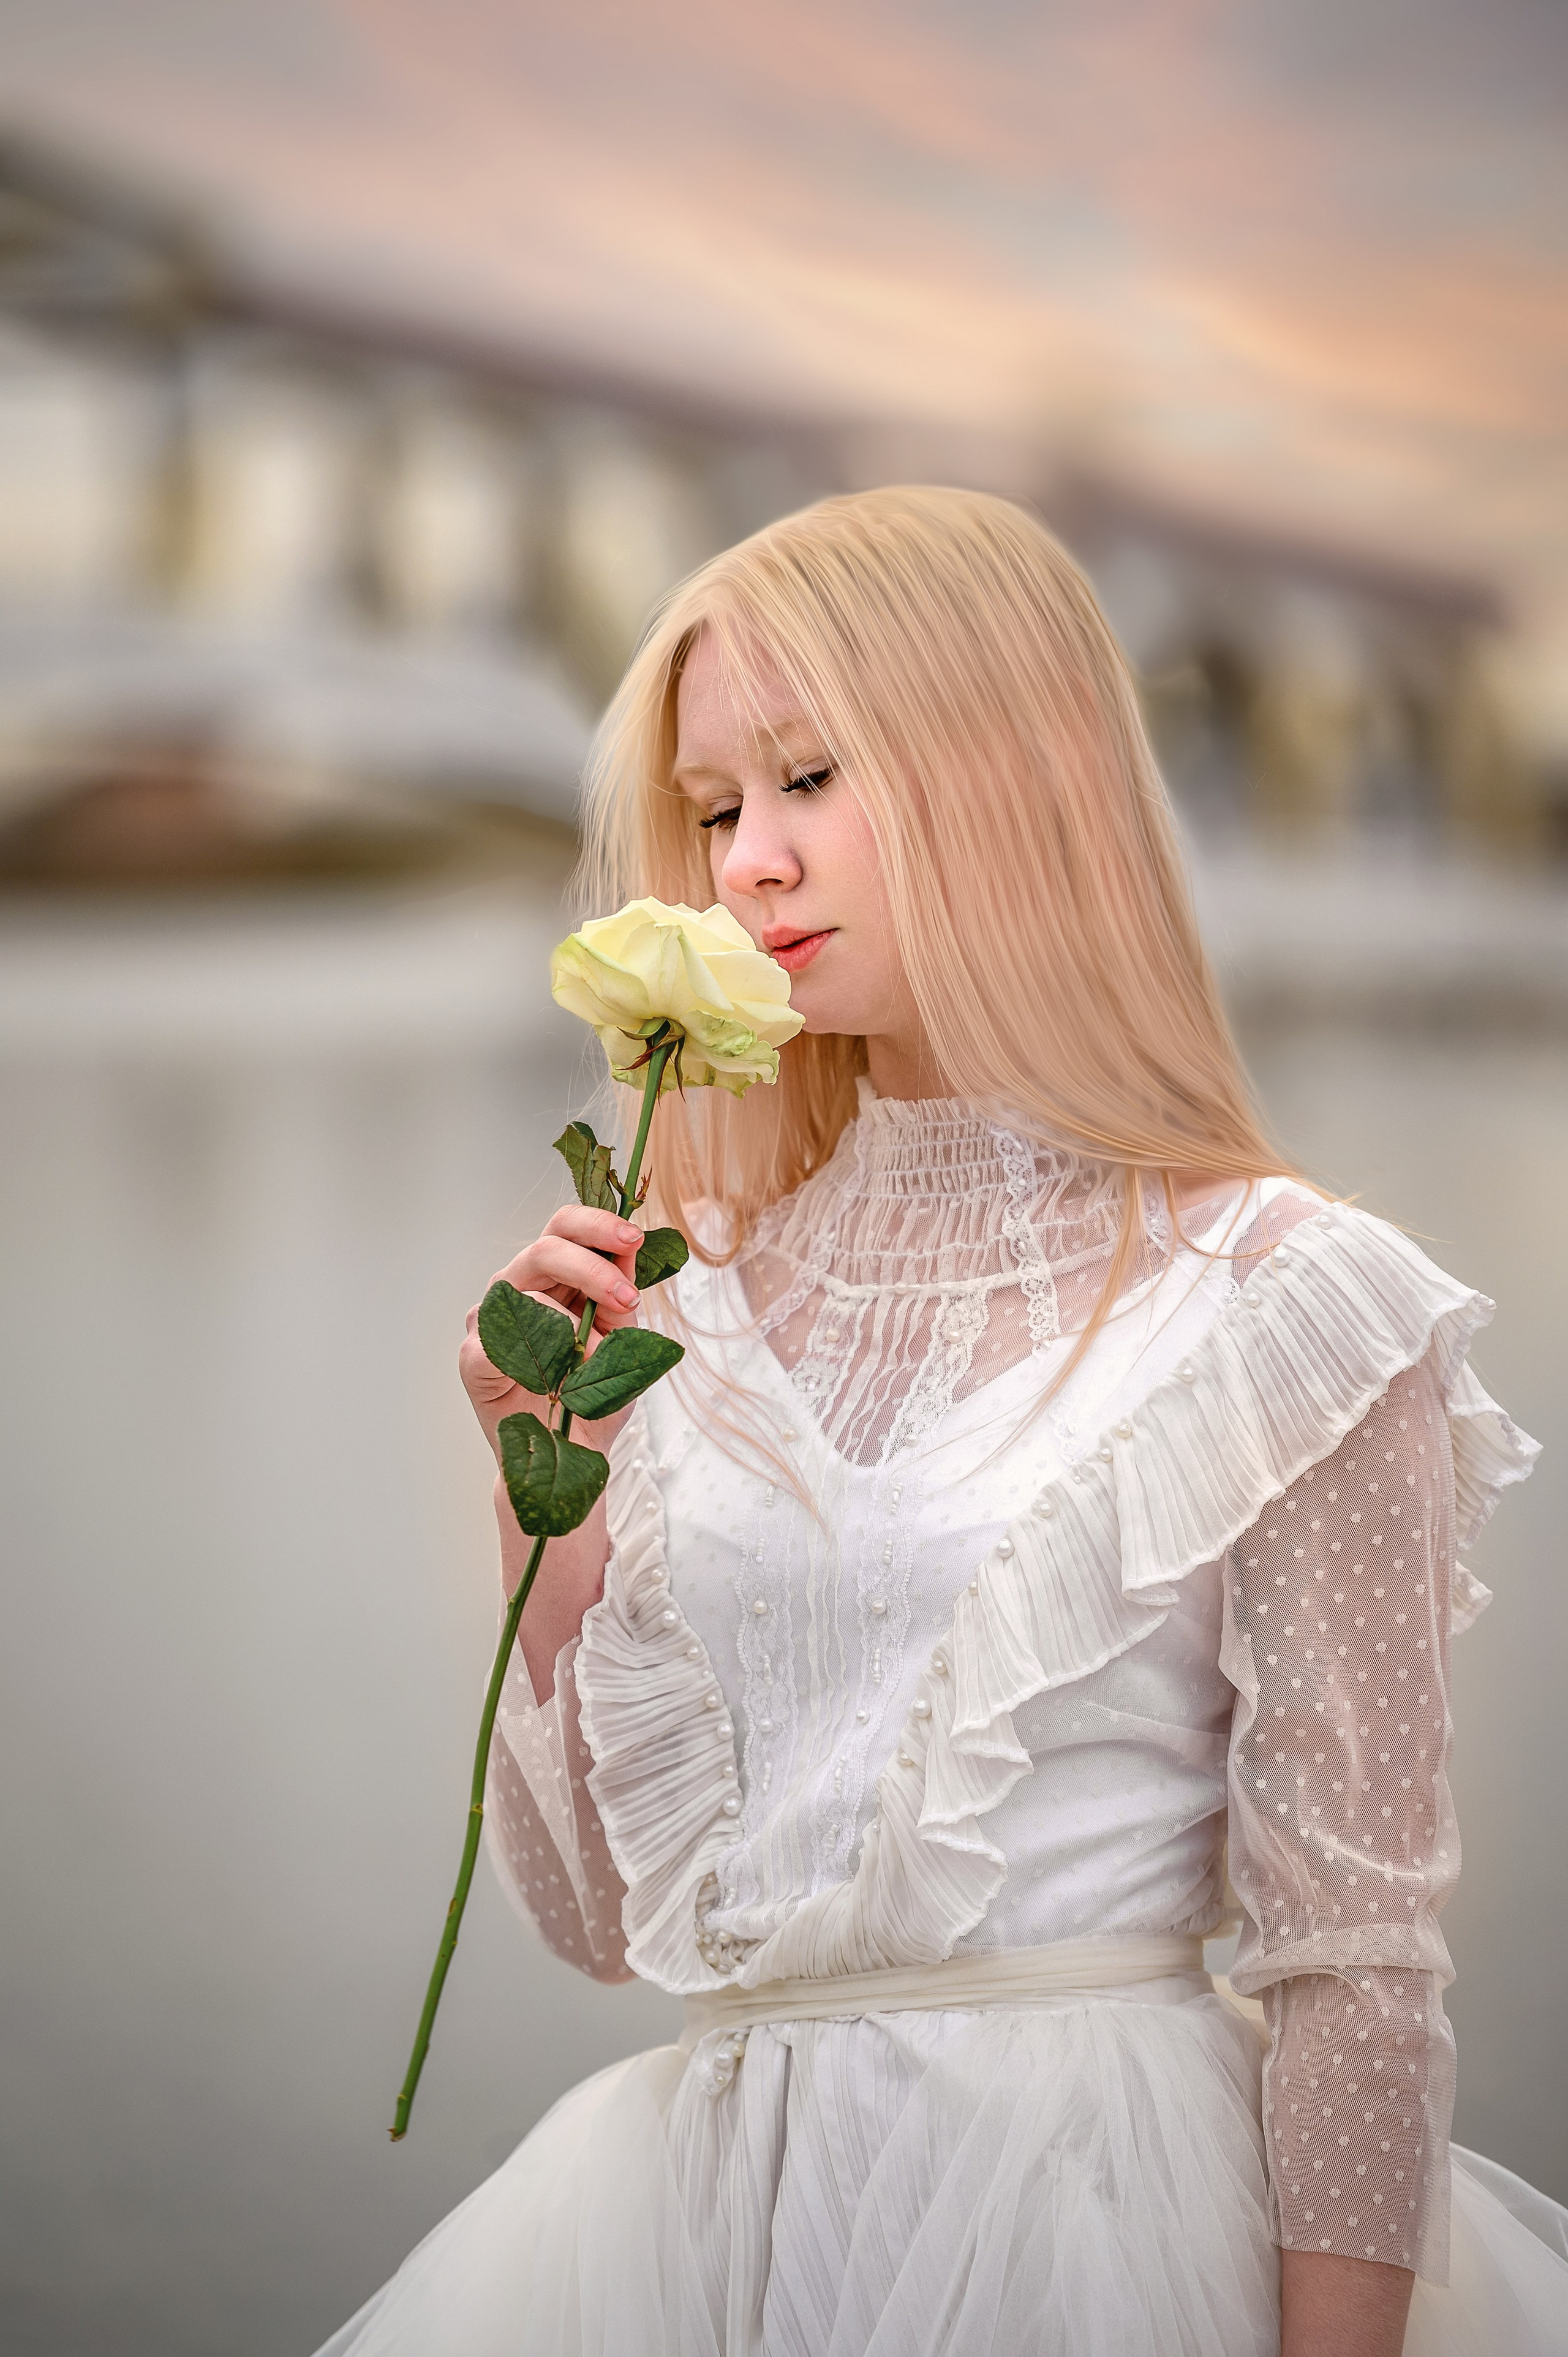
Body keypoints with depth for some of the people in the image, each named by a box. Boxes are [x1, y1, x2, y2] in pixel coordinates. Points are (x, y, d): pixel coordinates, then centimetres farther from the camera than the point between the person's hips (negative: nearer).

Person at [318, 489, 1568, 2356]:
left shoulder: (1286, 1310, -9)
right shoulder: (703, 1300, 5)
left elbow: (1354, 1971, -8)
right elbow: (600, 1907, 5)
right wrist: (547, 1497, -7)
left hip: (1095, 2202, -4)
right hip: (706, 2194, 4)